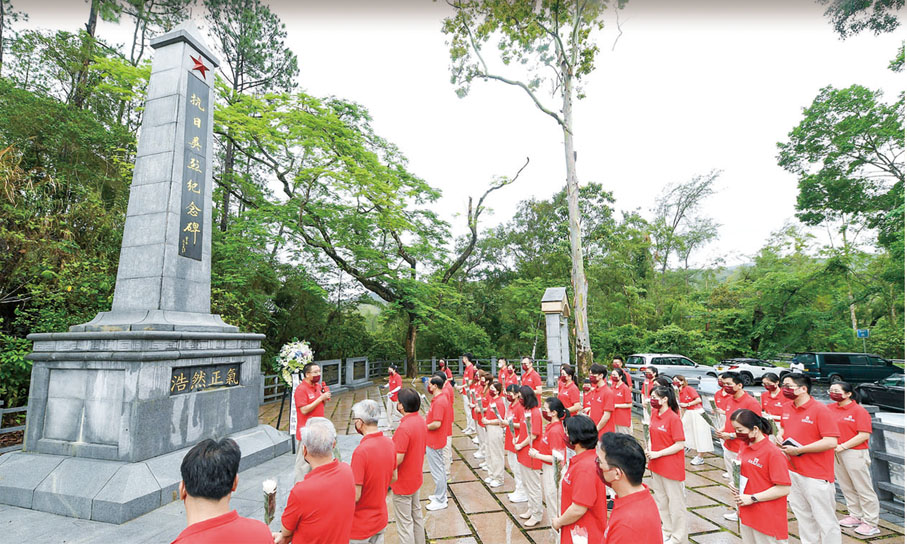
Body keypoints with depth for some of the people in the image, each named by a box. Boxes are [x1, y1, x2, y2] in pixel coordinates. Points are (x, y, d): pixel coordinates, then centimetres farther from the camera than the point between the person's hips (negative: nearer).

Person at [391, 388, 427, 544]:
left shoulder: (404, 427, -30)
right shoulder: (421, 420, -3)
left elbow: (398, 459, -28)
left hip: (403, 483, -9)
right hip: (416, 477, 9)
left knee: (404, 523, 7)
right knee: (416, 514, 25)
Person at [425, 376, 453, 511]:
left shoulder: (438, 402, -26)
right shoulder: (443, 397, 6)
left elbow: (437, 424, -31)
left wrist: (425, 426, -14)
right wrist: (429, 416, 7)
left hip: (434, 442, -10)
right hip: (439, 440, 10)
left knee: (437, 471, 3)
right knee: (440, 468, 21)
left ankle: (440, 501, 16)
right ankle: (442, 494, 36)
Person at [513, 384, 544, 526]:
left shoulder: (535, 413, -20)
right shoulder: (525, 410, 7)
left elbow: (534, 435, -21)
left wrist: (520, 445, -14)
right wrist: (517, 438, 2)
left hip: (531, 454, -9)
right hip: (523, 453, 9)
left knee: (533, 485, 4)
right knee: (526, 483, 21)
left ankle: (537, 515, 17)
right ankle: (531, 508, 36)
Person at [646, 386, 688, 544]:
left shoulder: (673, 418, -20)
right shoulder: (654, 414, 2)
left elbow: (680, 445, -20)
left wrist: (657, 454, -20)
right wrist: (649, 450, -5)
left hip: (671, 467, -8)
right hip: (656, 465, 8)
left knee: (675, 501, 8)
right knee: (660, 499, 20)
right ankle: (667, 531, 37)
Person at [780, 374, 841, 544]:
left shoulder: (820, 410, -15)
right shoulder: (787, 408, 6)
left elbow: (831, 442, -20)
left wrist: (798, 450, -20)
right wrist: (782, 442, 2)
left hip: (816, 476, -7)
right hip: (793, 471, 7)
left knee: (825, 520, 5)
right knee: (803, 516, 19)